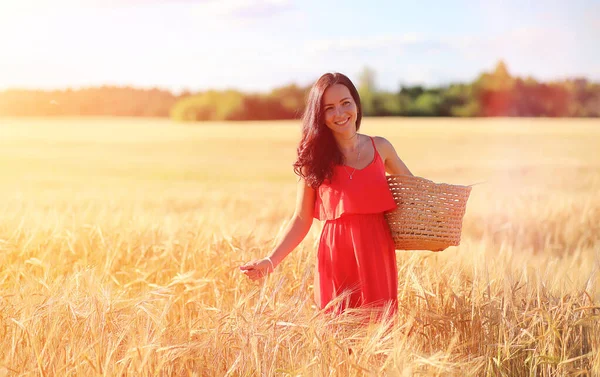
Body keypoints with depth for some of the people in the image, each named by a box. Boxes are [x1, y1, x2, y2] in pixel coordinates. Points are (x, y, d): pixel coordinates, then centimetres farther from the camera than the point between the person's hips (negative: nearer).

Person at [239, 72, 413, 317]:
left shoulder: (380, 148, 7)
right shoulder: (315, 157, 2)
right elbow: (302, 219, 2)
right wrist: (271, 261, -9)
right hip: (335, 258, -1)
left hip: (377, 256, 2)